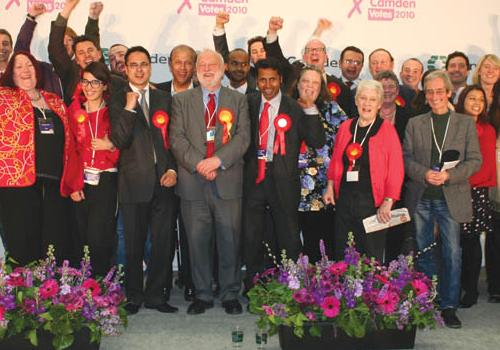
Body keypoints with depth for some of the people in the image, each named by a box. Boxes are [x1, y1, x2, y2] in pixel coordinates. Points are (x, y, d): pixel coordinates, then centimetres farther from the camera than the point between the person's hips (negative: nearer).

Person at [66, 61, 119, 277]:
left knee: (98, 236, -11)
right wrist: (74, 184, -2)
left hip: (106, 180, -2)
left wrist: (111, 146, -14)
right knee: (83, 236, 3)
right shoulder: (74, 110, 9)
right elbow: (69, 149, 5)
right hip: (80, 181, 2)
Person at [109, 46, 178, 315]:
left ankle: (156, 295, 18)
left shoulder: (164, 99, 12)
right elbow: (119, 141, -8)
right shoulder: (118, 100, 4)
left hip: (164, 181, 2)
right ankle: (134, 296, 20)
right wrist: (129, 108, -16)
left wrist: (173, 169, 0)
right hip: (134, 182, -2)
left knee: (163, 242, 5)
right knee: (134, 244, 6)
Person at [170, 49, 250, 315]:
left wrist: (218, 160, -14)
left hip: (228, 181, 0)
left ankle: (230, 294, 17)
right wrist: (198, 164, -12)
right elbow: (177, 138, 2)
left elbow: (243, 136, 0)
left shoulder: (238, 100, 11)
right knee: (197, 241, 5)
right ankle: (202, 295, 18)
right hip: (193, 182, 1)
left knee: (229, 240, 3)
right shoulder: (181, 100, 11)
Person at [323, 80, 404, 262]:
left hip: (372, 202, -4)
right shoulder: (345, 127, 9)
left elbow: (396, 169, -7)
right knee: (341, 255, 11)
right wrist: (330, 187, 9)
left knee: (371, 258, 3)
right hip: (344, 199, 4)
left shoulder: (386, 129, -4)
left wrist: (388, 202, -13)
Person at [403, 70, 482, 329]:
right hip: (420, 197, 2)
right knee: (423, 252, 10)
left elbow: (475, 160, 0)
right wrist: (424, 174, -15)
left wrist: (450, 175, -15)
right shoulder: (414, 124, 9)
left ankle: (449, 306, 12)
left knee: (452, 253, 0)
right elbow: (406, 157, 4)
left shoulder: (466, 123, 5)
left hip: (451, 198, -1)